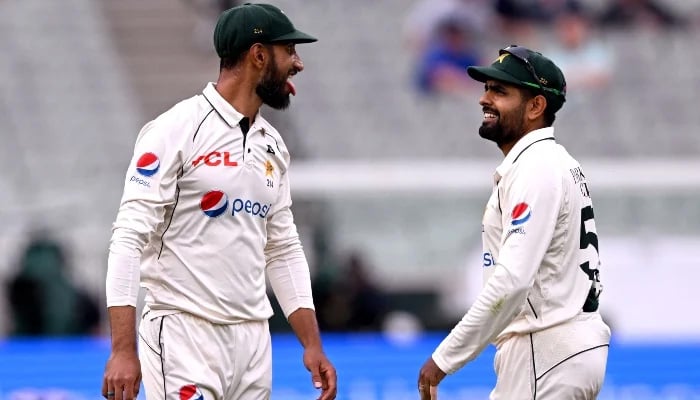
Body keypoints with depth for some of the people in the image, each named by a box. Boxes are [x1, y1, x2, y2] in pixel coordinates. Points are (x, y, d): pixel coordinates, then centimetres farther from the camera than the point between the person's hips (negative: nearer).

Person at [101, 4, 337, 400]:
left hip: (253, 338, 7)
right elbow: (130, 237, -14)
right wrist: (124, 350, -22)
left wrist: (313, 345, 12)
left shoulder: (273, 145, 15)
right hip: (184, 336, -7)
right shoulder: (178, 130, -9)